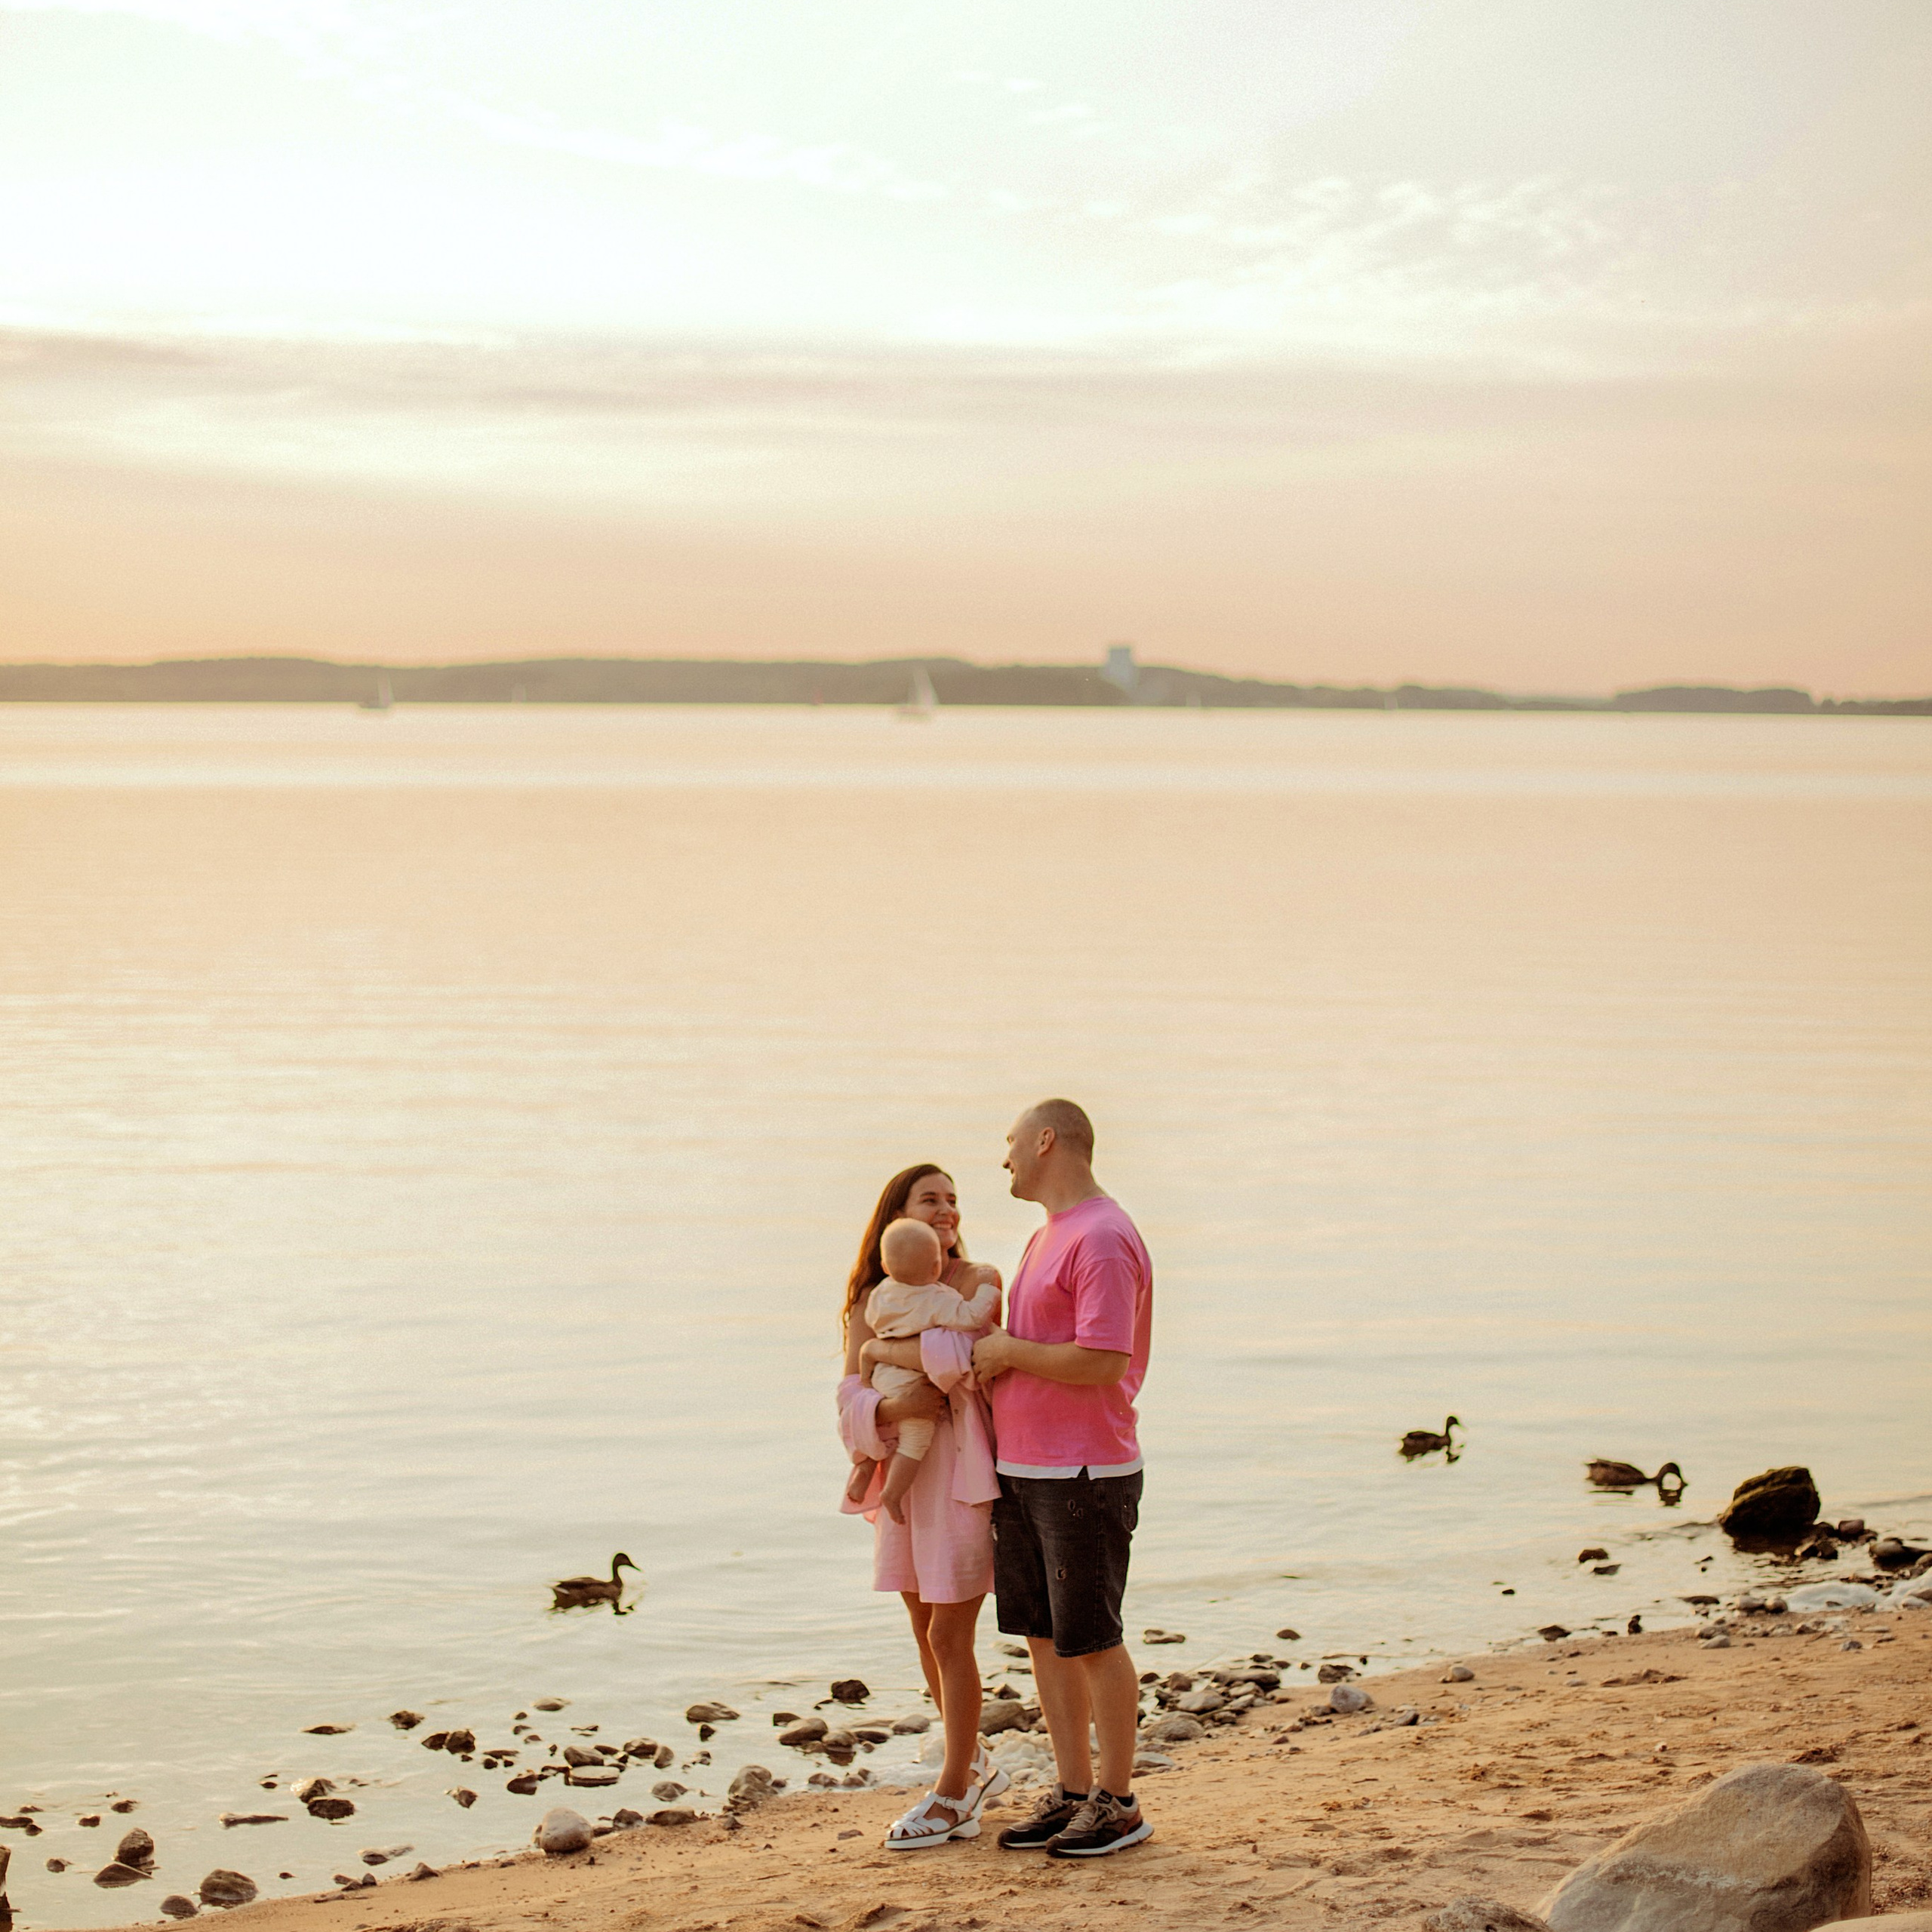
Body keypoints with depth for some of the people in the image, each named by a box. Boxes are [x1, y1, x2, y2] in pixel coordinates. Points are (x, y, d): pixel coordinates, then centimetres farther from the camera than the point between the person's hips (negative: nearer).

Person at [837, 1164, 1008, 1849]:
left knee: (949, 1637, -3)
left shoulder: (978, 1282, -5)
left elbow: (955, 1353, -25)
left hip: (961, 1474, -5)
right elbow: (850, 1407, -1)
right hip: (900, 1477, 5)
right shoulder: (870, 1303, 7)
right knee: (926, 1635, 12)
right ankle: (975, 1767, 31)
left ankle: (953, 1793, 8)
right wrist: (890, 1408, -22)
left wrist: (880, 1349, -12)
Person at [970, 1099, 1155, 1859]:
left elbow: (1100, 1362, -24)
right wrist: (990, 1367, 4)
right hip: (1022, 1468, 10)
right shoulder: (1046, 1236, 17)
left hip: (1084, 1474, -10)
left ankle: (1118, 1803, 8)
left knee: (1091, 1640, -2)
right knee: (1042, 1634, 11)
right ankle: (1072, 1791, 19)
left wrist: (1009, 1351, -12)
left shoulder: (1103, 1239, -16)